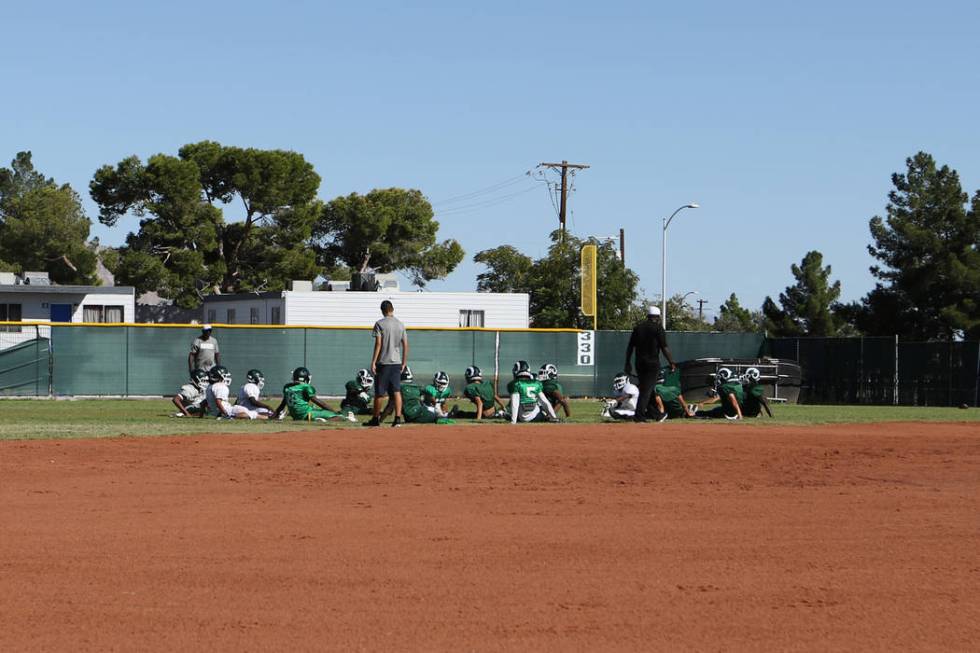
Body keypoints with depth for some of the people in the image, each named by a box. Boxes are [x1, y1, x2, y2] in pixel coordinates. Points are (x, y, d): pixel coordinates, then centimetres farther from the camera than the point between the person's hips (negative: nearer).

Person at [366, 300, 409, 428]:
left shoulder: (380, 324, -7)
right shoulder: (401, 324, 7)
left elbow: (378, 344, -13)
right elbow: (405, 345, 7)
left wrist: (373, 362, -11)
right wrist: (404, 363, 14)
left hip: (383, 362, -4)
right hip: (396, 362, 4)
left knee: (379, 392, 6)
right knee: (396, 391, 1)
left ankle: (376, 419, 15)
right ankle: (398, 418, -10)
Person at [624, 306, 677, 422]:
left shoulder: (638, 327, 10)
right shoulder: (658, 328, -5)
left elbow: (630, 347, 9)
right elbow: (664, 348, -10)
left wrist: (628, 363, 14)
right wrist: (671, 363, -4)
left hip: (639, 363, 5)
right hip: (652, 363, -5)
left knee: (643, 388, 17)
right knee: (647, 389, -5)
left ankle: (641, 413, 17)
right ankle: (639, 415, -14)